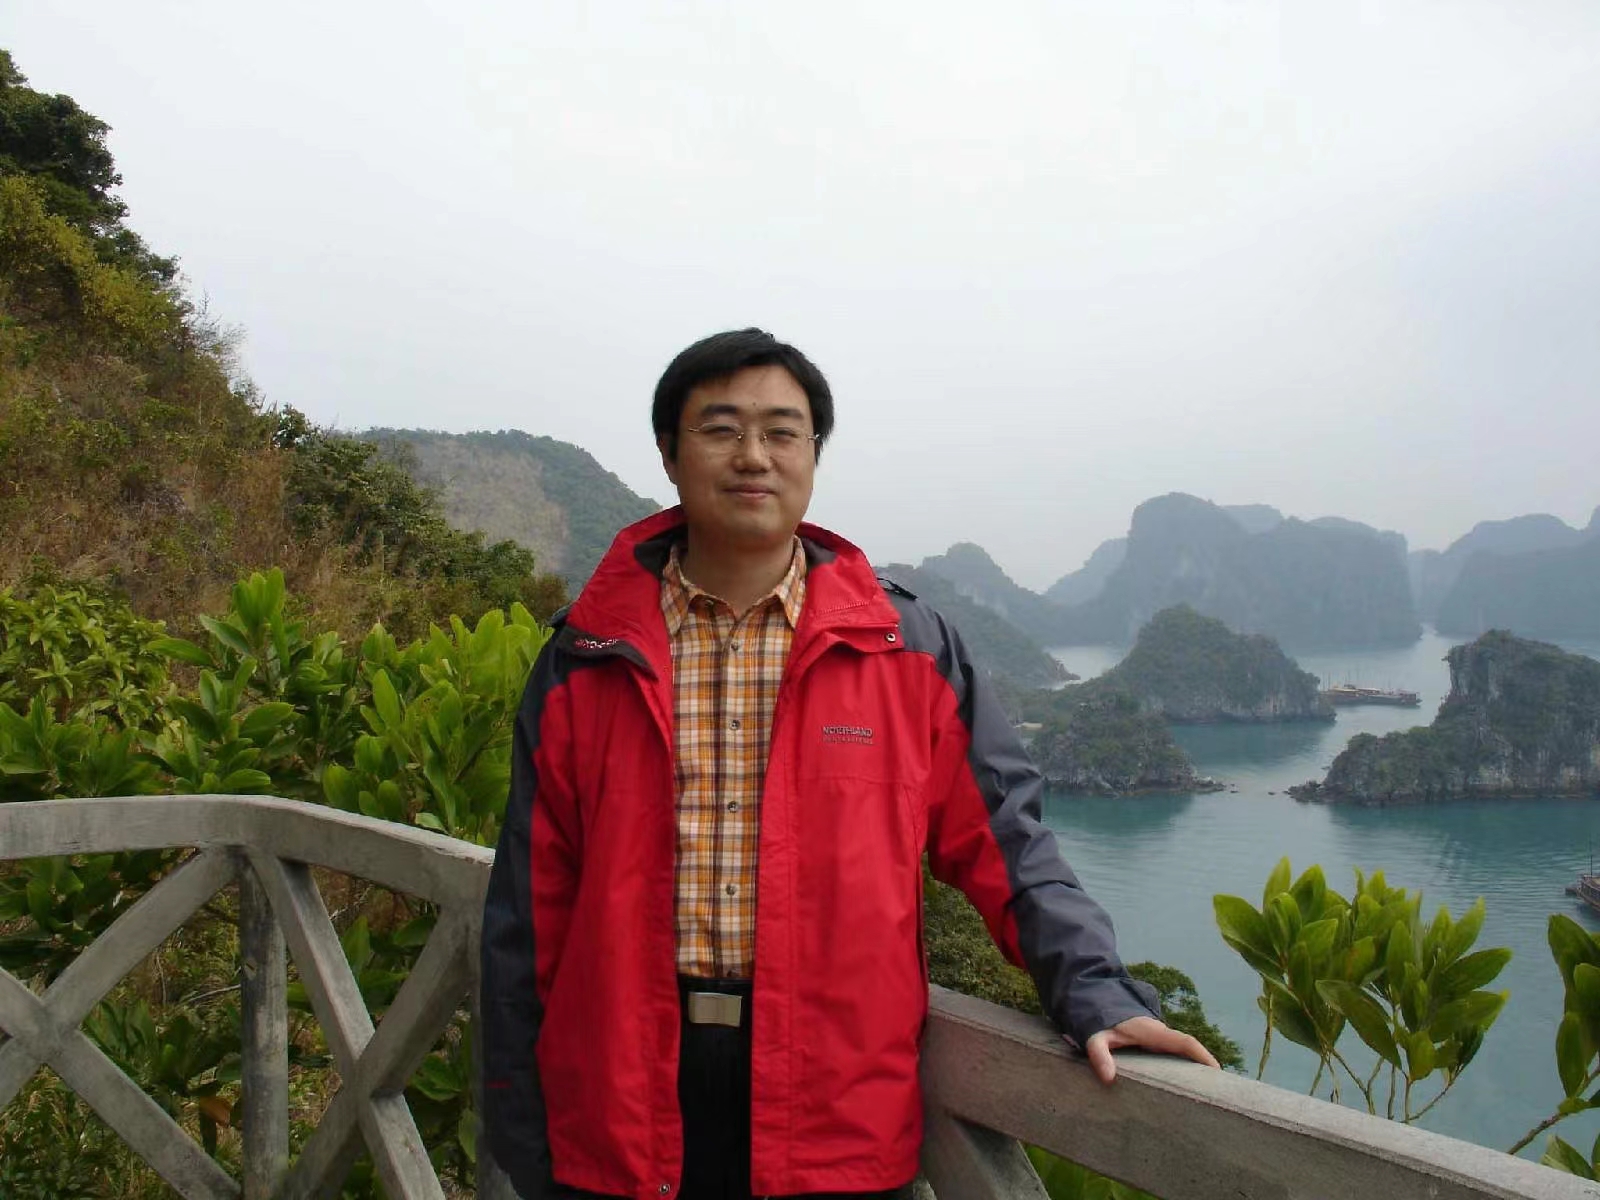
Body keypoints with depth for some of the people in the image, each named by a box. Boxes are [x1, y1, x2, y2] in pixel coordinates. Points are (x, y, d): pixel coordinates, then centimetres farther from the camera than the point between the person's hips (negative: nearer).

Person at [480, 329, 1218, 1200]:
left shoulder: (909, 649, -1)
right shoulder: (587, 658, 0)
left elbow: (1002, 844, 3)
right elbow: (531, 914, 3)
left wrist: (1096, 993, -10)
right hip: (622, 1107, 1)